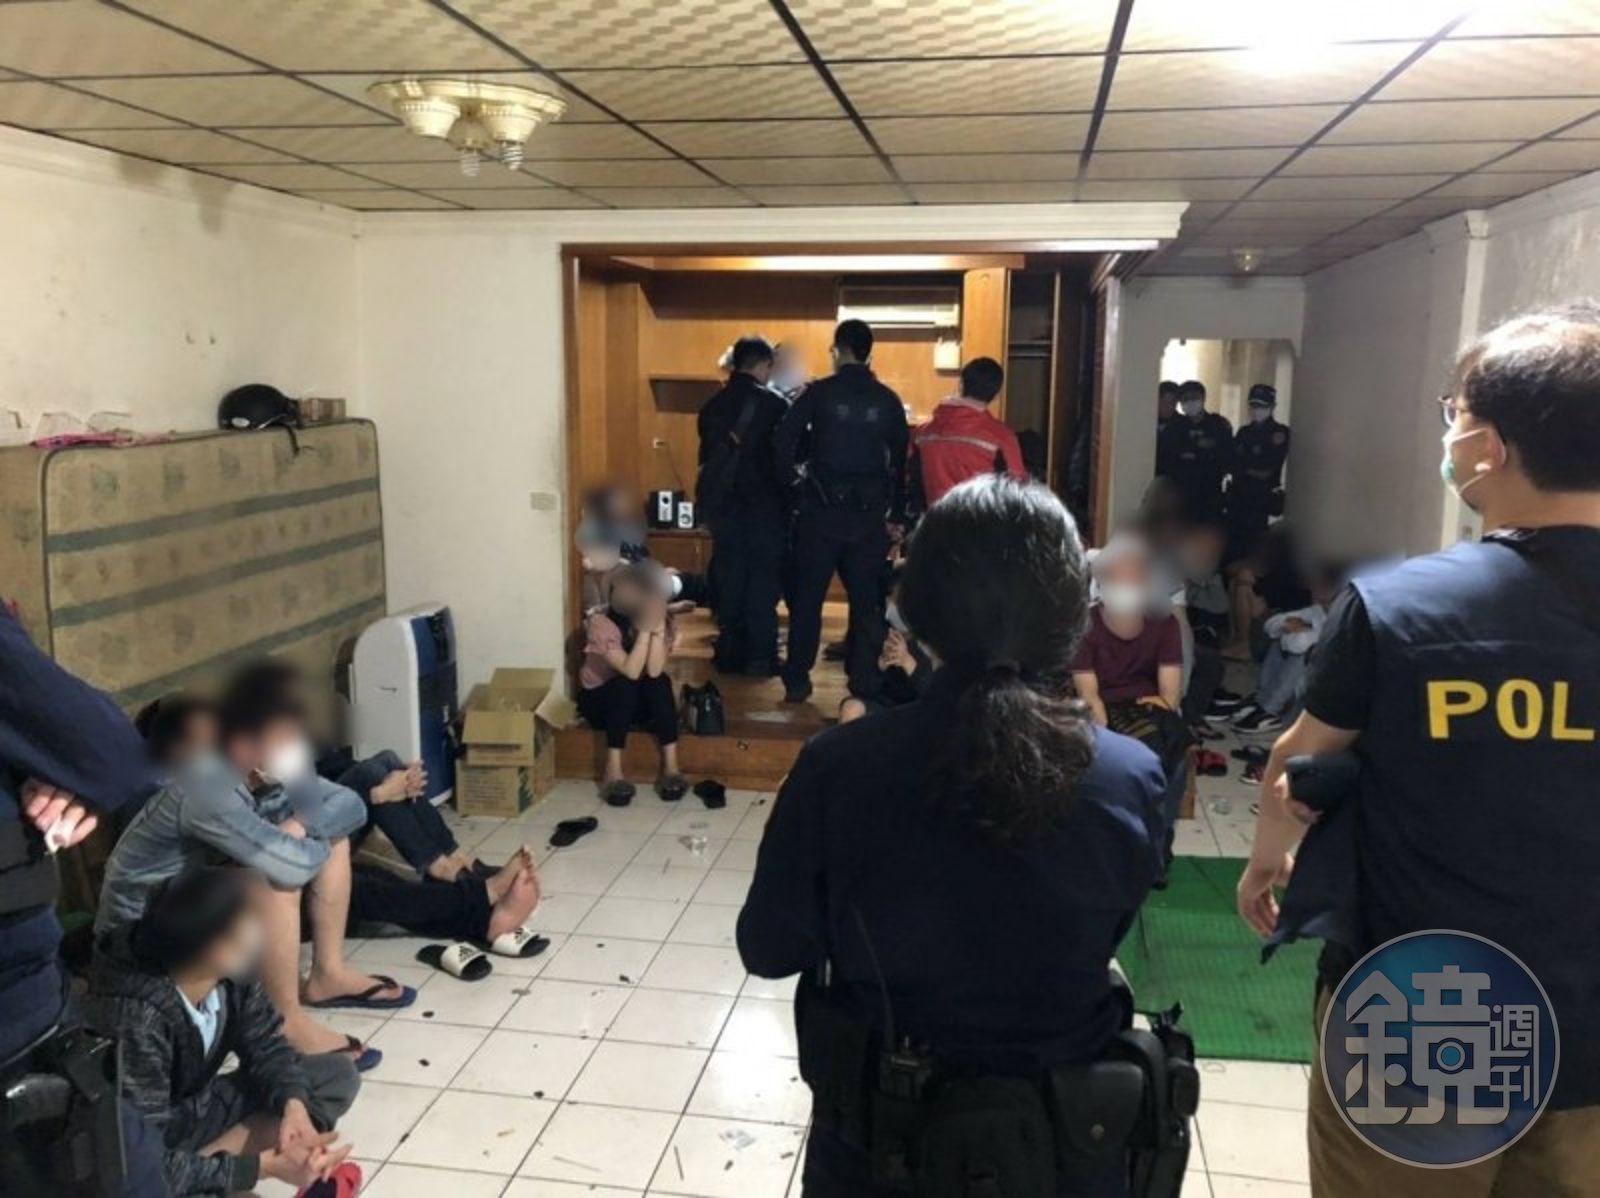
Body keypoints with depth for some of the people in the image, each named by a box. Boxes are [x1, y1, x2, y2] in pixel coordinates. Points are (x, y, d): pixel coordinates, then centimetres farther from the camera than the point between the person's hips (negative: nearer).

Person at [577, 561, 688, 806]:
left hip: (641, 703, 3)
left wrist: (657, 627, -34)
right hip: (599, 699, -3)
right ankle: (613, 770, -31)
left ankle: (671, 766, -27)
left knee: (661, 682, -28)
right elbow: (631, 671, -34)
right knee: (626, 684, -33)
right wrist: (645, 628, -38)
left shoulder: (663, 620, -13)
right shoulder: (601, 622, -25)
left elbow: (654, 671, -28)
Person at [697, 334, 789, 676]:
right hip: (765, 503, -4)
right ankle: (760, 657, 1)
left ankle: (730, 653, 13)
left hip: (724, 503, 4)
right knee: (764, 580, 1)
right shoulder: (774, 403, -9)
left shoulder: (713, 405, 5)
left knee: (729, 578, 10)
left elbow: (706, 455, 9)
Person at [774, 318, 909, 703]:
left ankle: (797, 680, 8)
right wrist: (897, 513, 11)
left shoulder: (820, 392, -4)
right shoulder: (888, 400, 4)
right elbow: (901, 459, 6)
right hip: (869, 513, 2)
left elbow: (783, 439, -9)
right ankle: (864, 683, 12)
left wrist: (790, 475, 8)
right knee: (866, 599, 10)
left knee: (808, 596, 7)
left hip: (822, 509, -2)